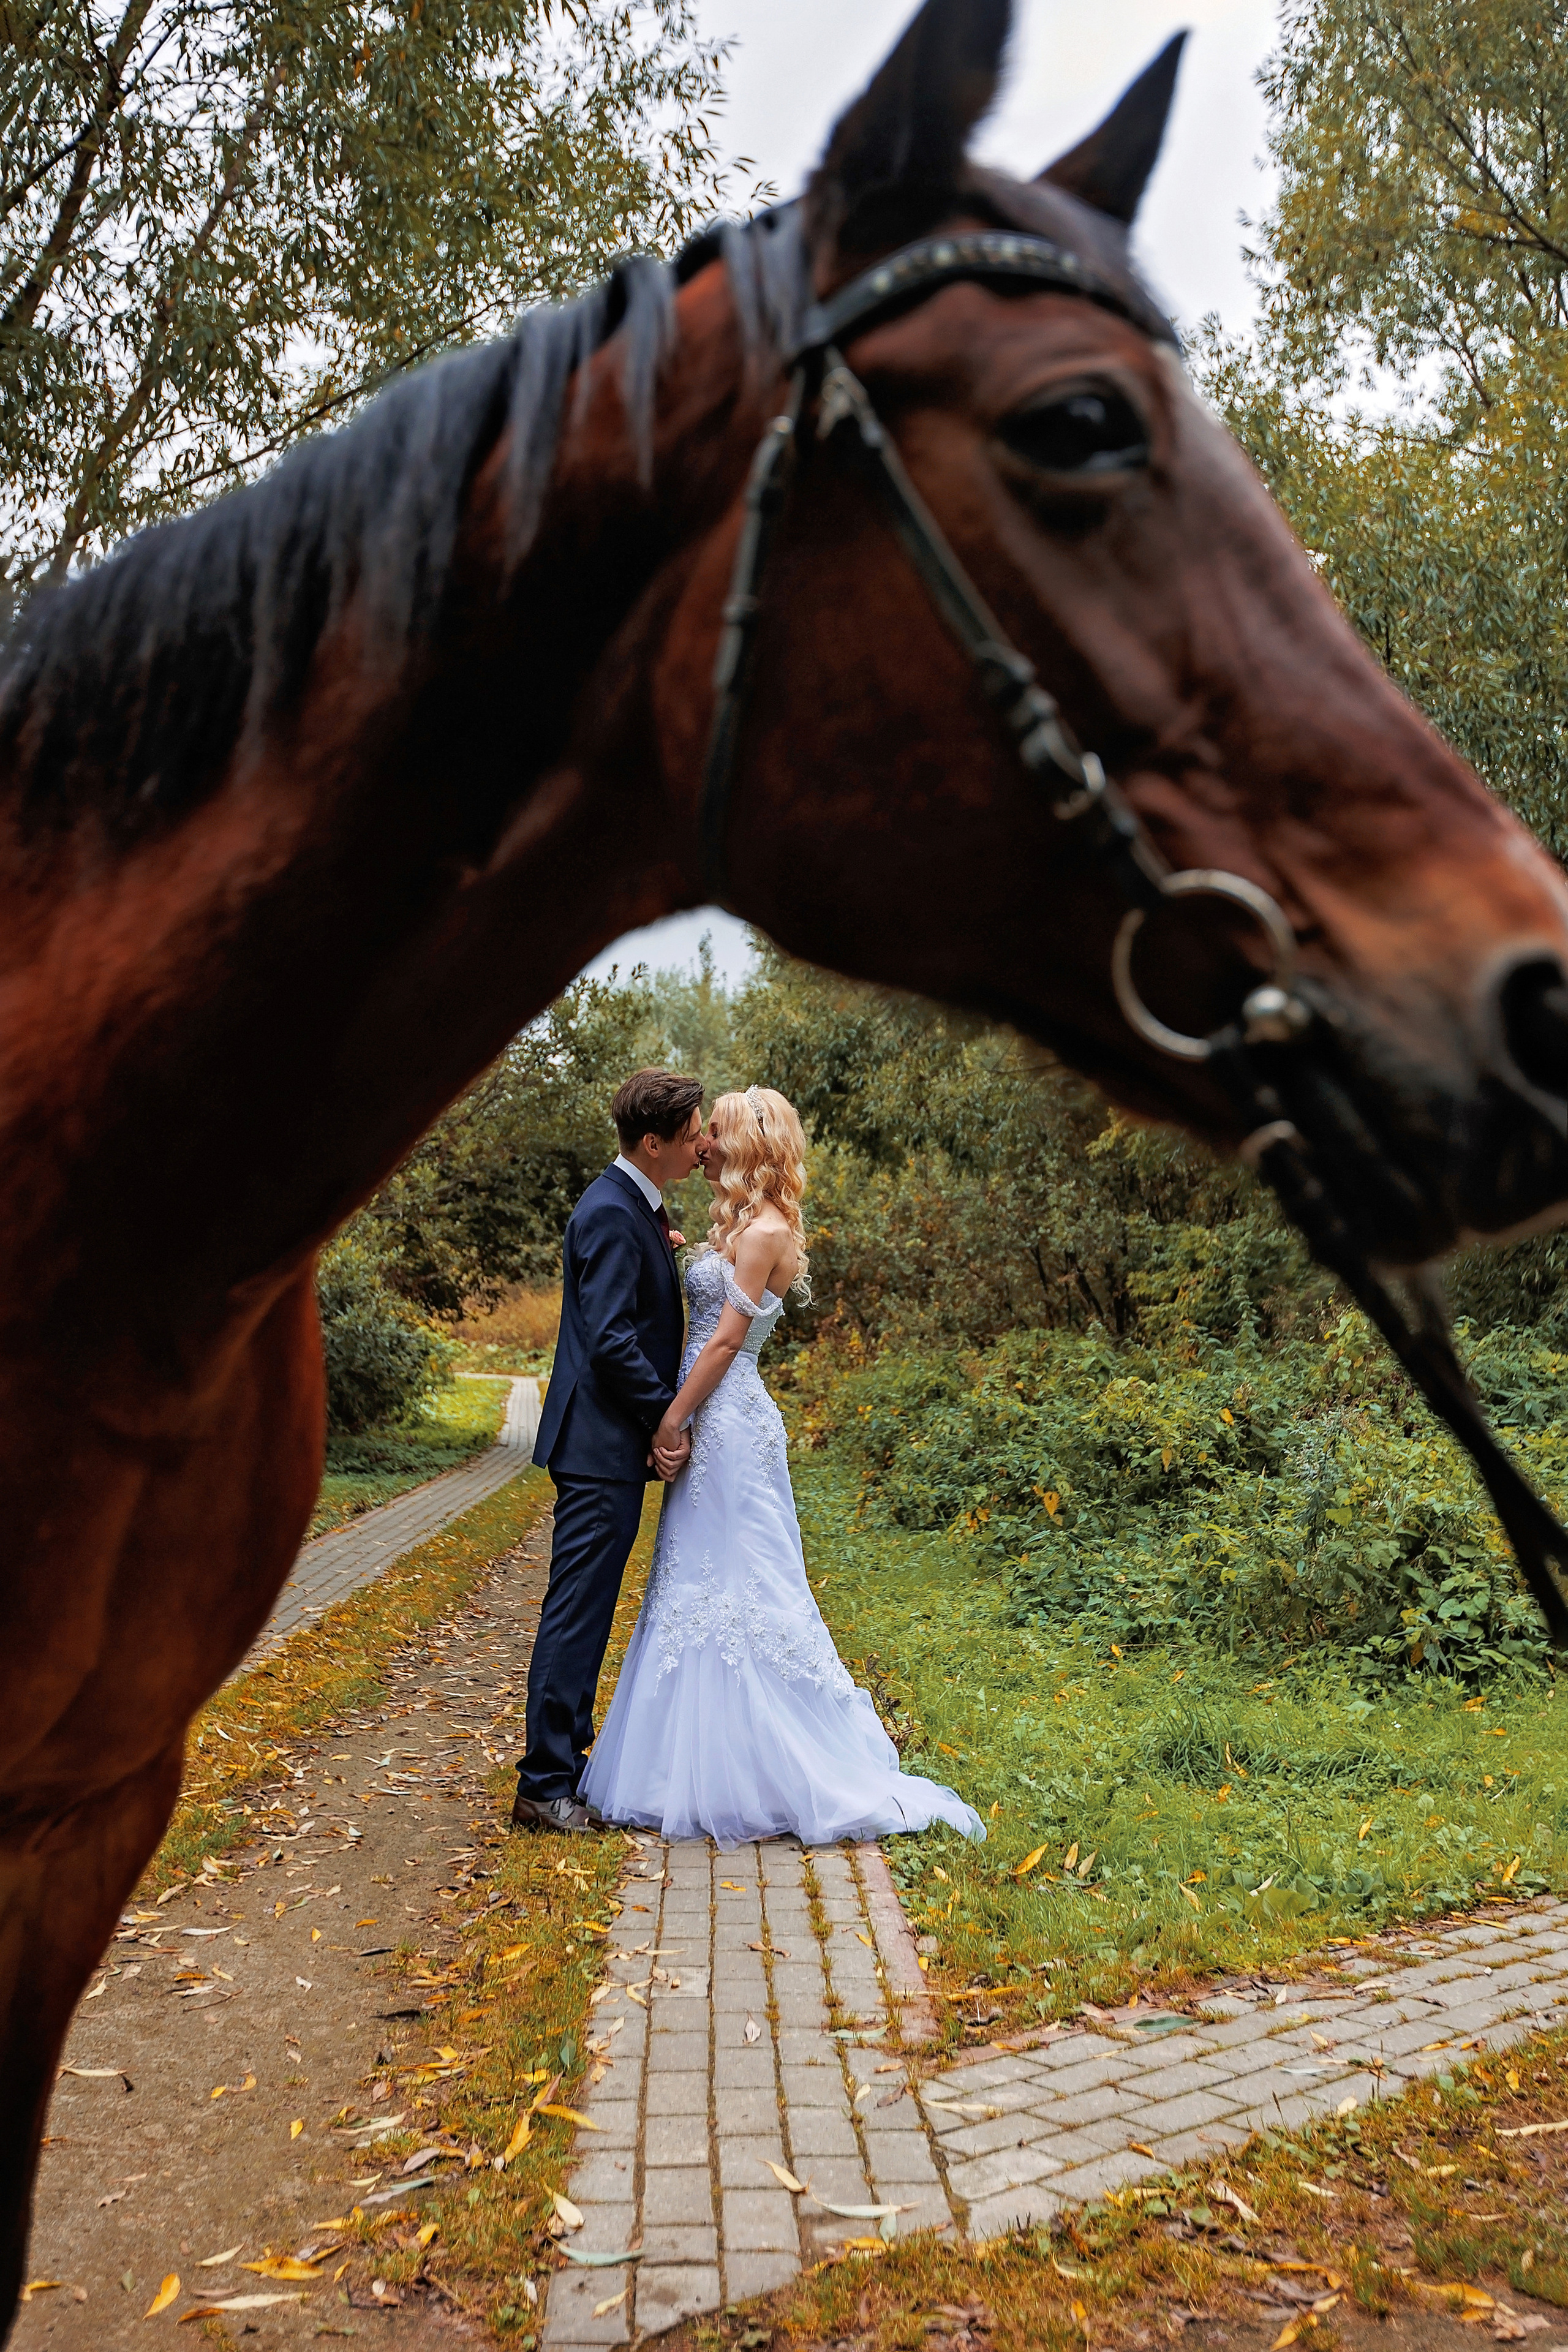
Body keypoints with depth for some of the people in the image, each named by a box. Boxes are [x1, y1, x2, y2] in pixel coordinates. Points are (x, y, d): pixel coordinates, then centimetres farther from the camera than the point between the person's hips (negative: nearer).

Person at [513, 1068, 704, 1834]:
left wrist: (667, 1250, 5)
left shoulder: (637, 1207, 14)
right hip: (602, 1444, -10)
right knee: (577, 1611, -4)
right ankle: (545, 1785, 3)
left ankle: (568, 1752, 29)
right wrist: (669, 1415, -15)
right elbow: (609, 1339, -23)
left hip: (618, 1446, 10)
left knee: (585, 1609, 17)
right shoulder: (610, 1214, -18)